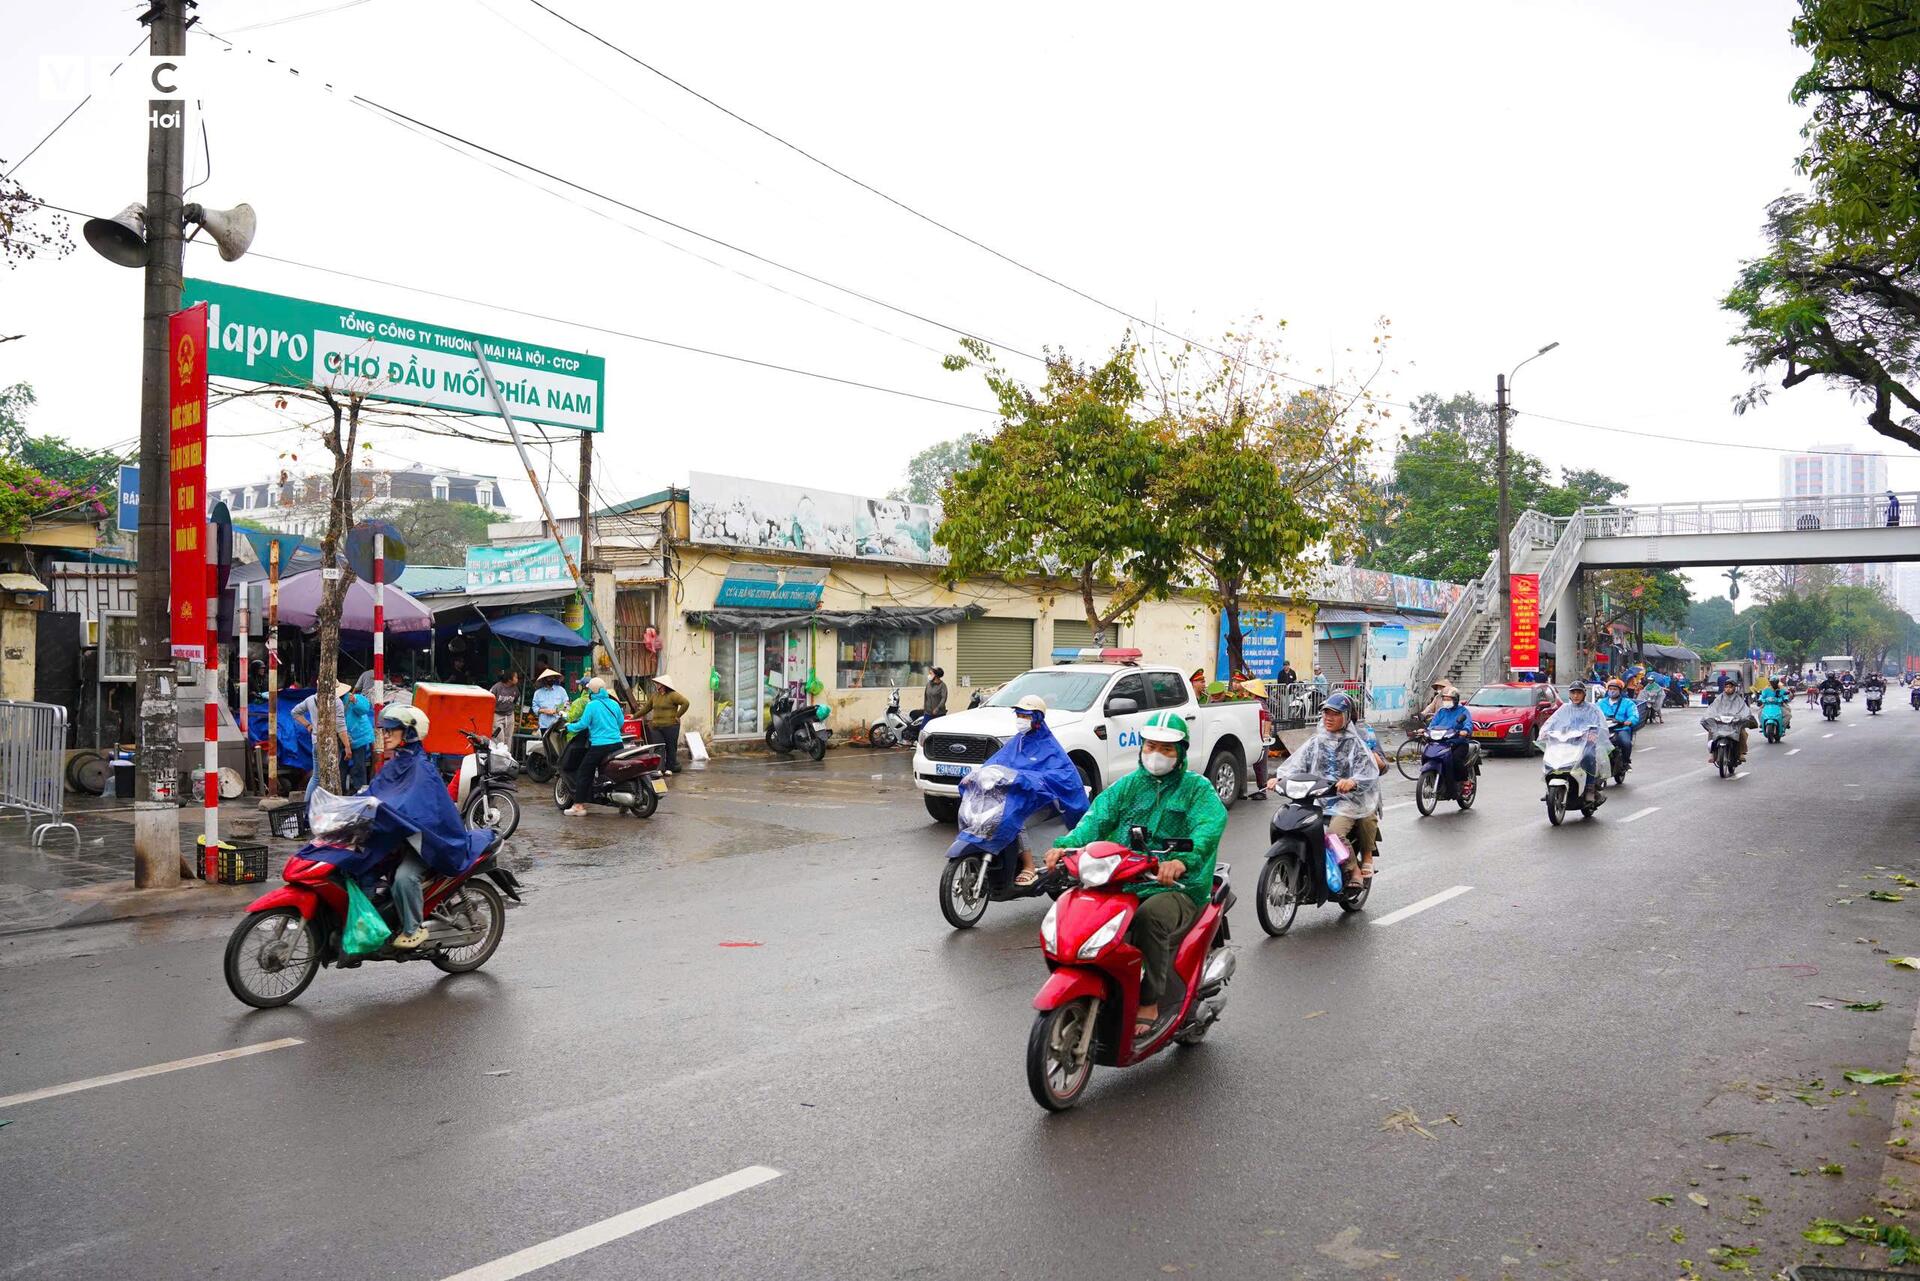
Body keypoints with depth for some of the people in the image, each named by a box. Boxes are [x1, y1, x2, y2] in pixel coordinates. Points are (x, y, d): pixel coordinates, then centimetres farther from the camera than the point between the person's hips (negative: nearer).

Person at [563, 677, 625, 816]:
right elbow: (621, 722, 16)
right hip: (617, 744, 6)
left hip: (599, 746, -6)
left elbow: (583, 724, -8)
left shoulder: (591, 705, -8)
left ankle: (578, 806, -2)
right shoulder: (614, 703, 7)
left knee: (584, 772, 2)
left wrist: (569, 726, 9)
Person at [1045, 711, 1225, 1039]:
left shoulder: (1197, 788, 3)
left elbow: (1210, 827, -17)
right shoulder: (1128, 785, 16)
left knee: (1149, 915, -35)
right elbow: (1097, 818, -1)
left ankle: (1149, 1002, -20)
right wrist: (1066, 845, -22)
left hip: (1178, 889, -4)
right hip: (1123, 885, 4)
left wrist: (1183, 859, -39)